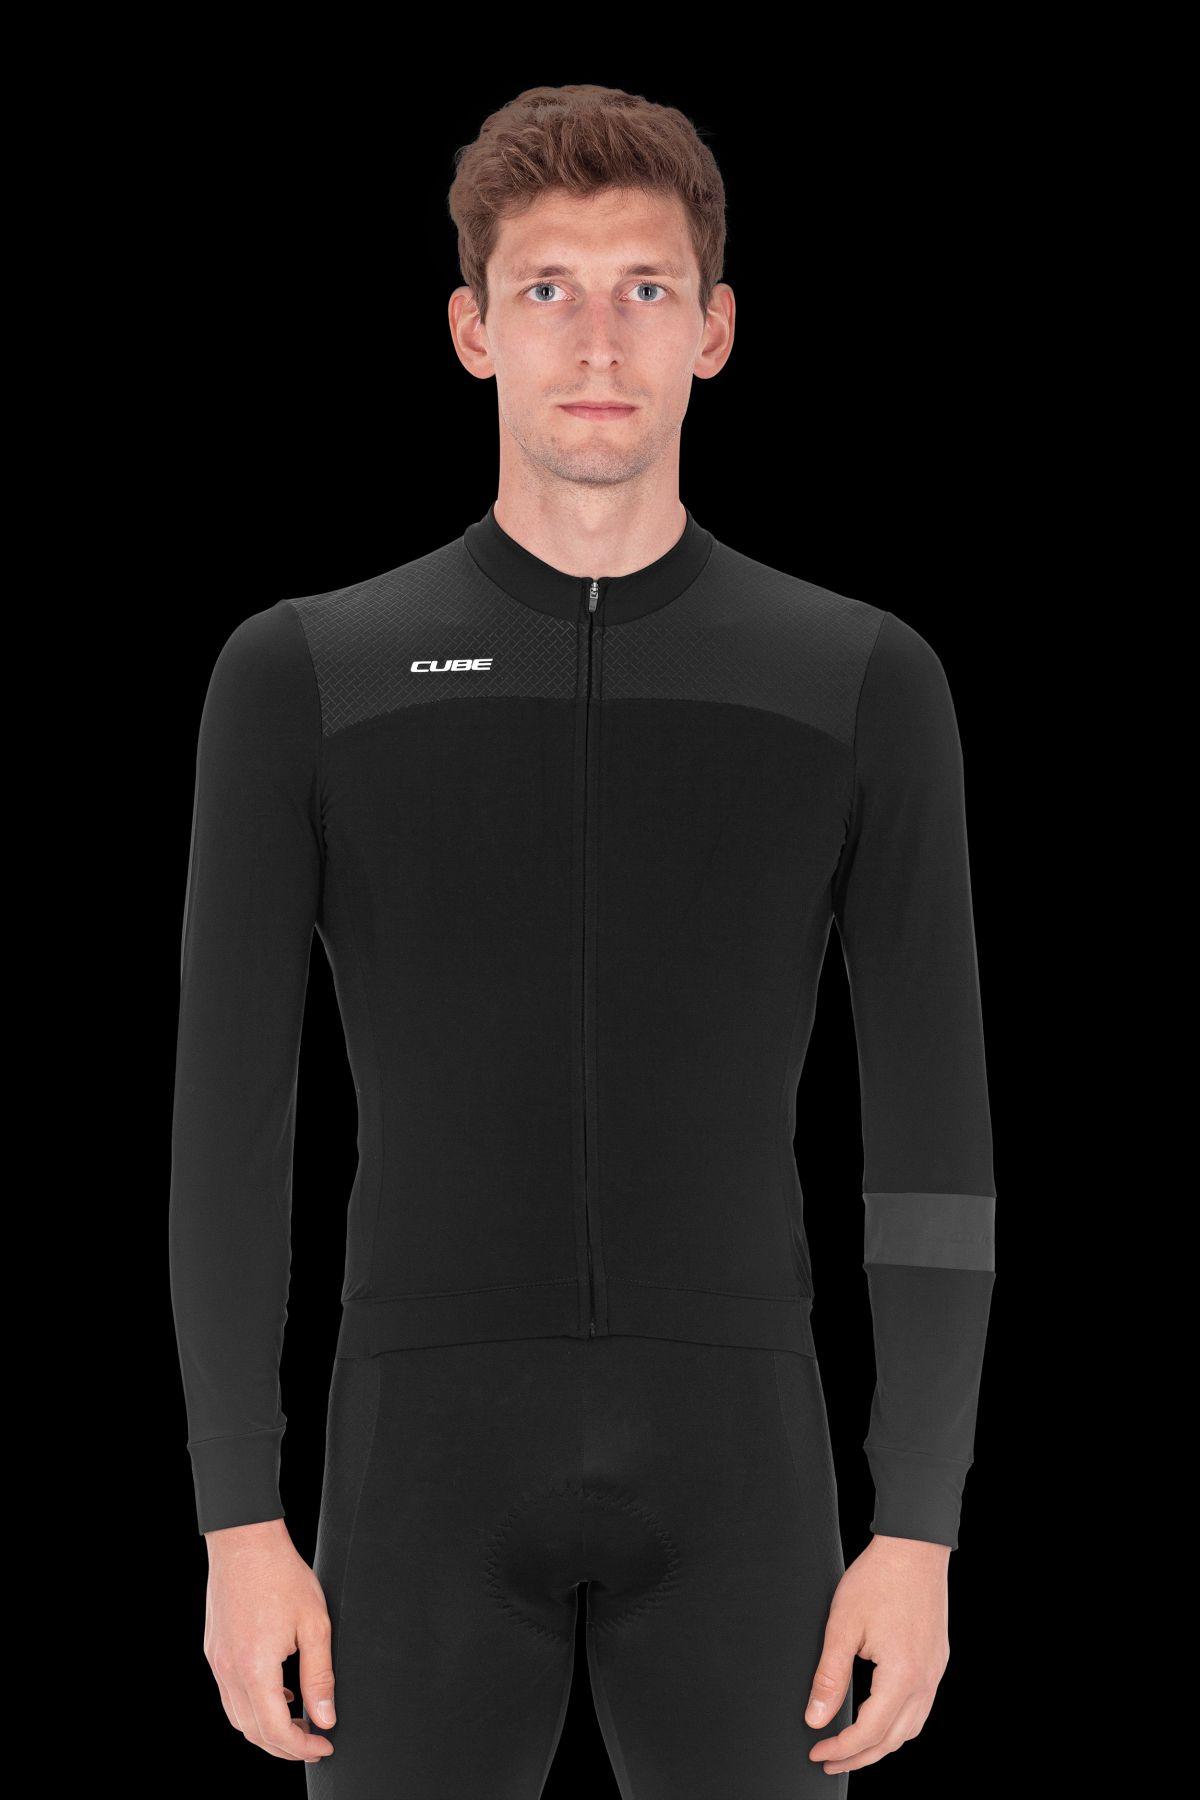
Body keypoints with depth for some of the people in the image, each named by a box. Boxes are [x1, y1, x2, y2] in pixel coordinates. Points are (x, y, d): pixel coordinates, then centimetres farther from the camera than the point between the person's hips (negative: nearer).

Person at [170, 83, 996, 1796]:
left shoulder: (865, 682, 6)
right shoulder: (303, 676, 4)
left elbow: (936, 1136, 4)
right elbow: (227, 1127, 2)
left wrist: (923, 1532, -3)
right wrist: (239, 1527, -4)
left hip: (728, 1463, 1)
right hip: (439, 1460, -1)